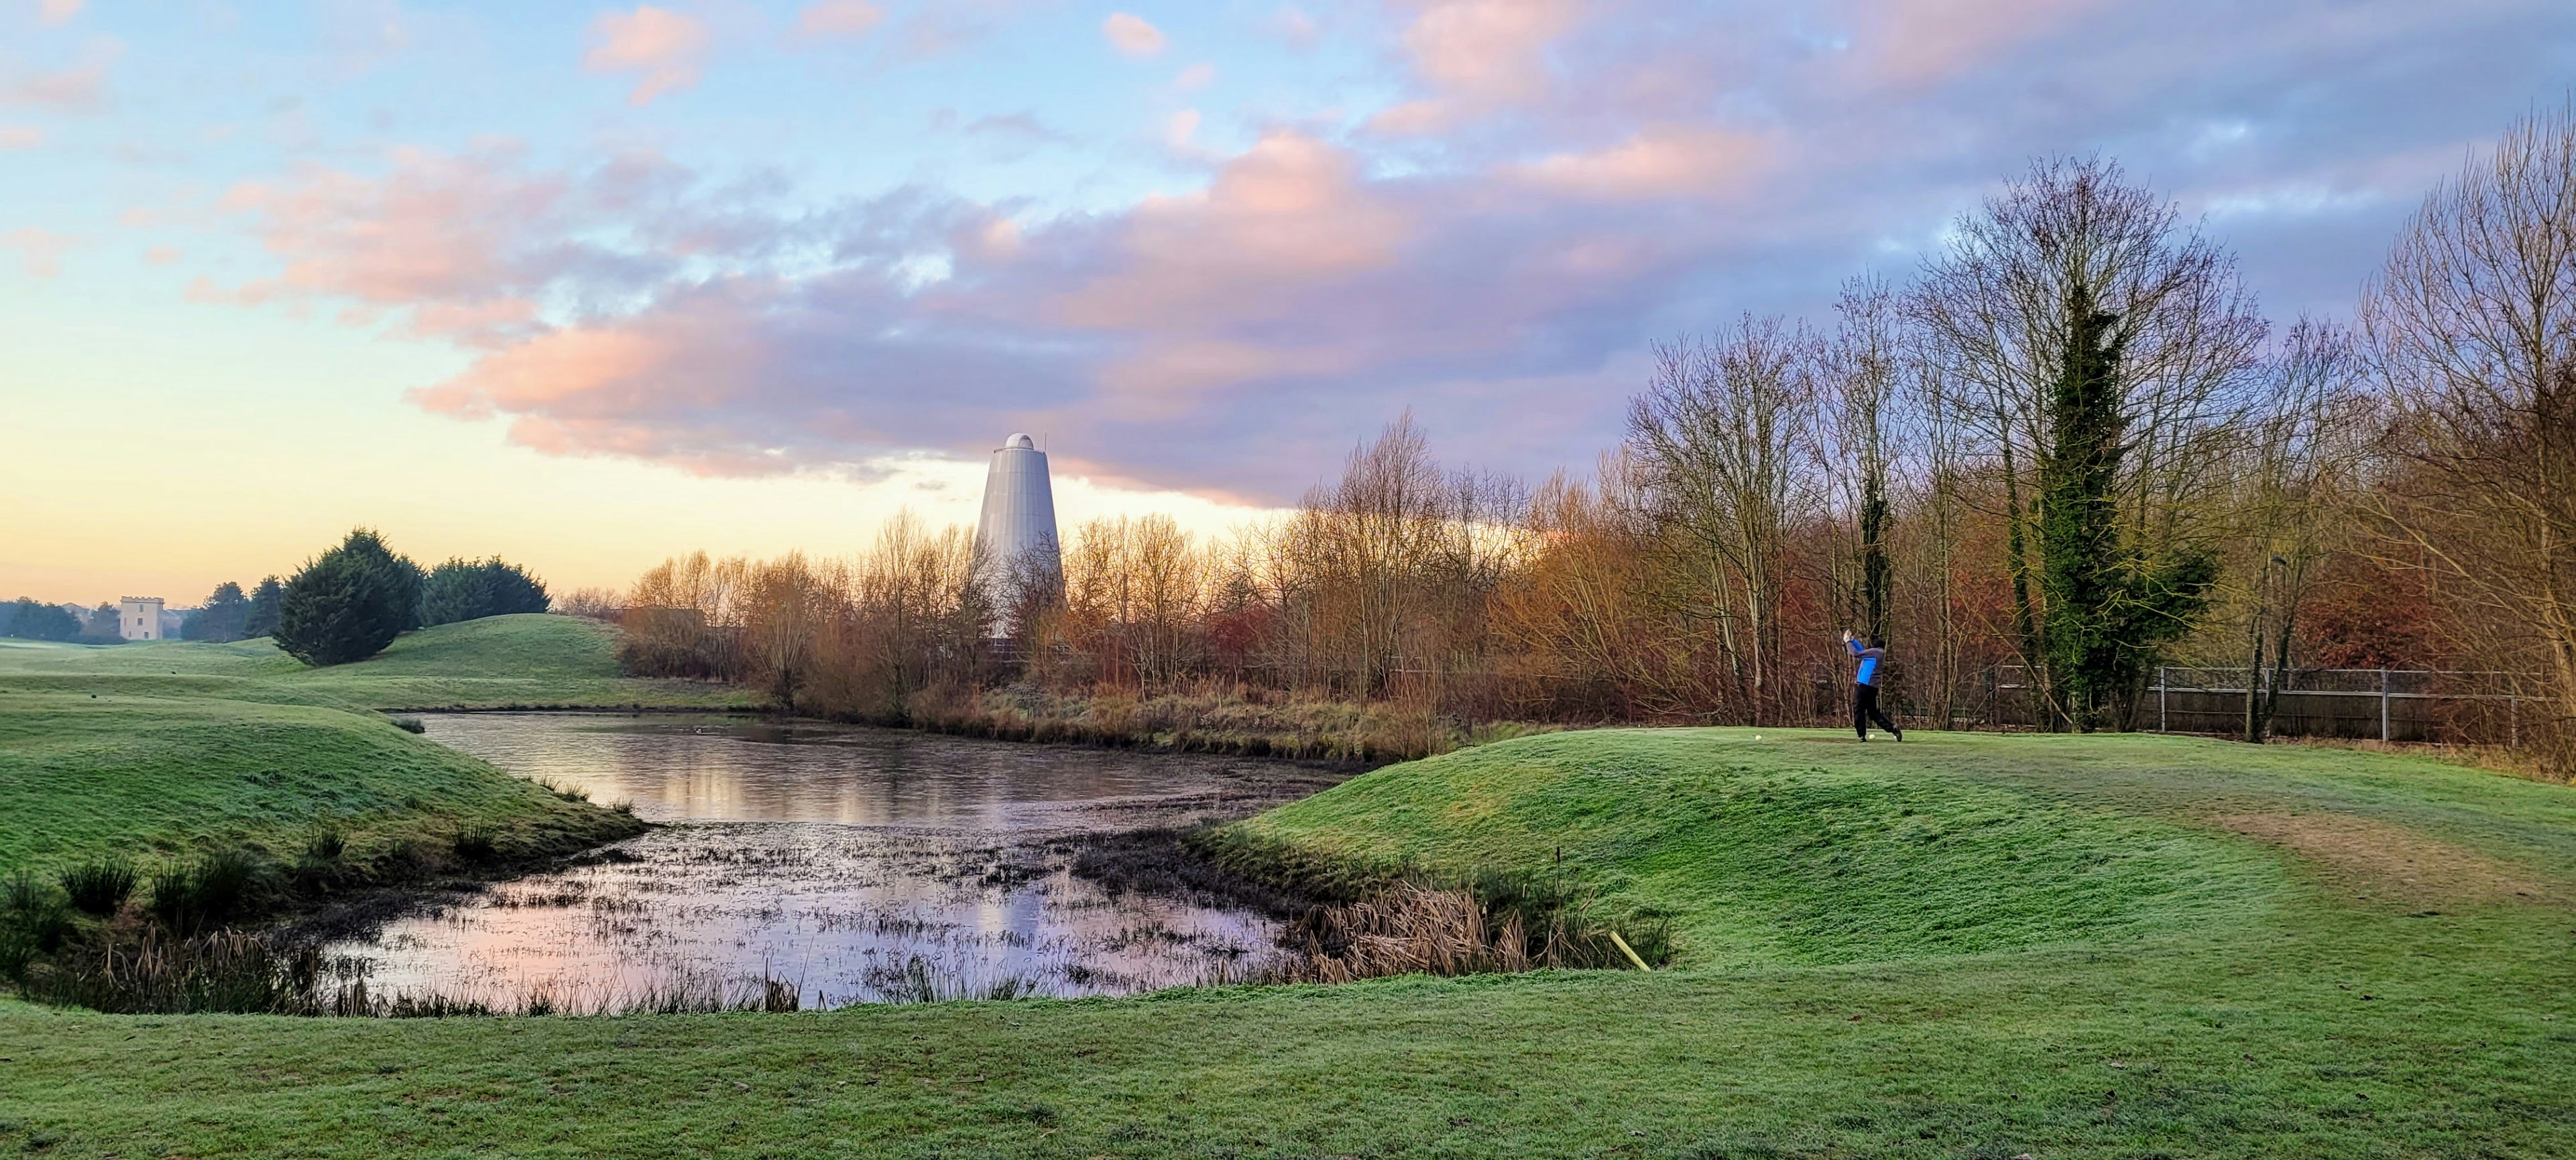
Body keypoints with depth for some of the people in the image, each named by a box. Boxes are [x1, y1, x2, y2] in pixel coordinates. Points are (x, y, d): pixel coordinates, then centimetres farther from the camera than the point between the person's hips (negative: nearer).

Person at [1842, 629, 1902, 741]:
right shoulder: (1877, 653, 15)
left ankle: (1862, 736, -1)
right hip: (1872, 686, 9)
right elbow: (1862, 651, 21)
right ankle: (1893, 728, 3)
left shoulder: (1875, 652, -11)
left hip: (1864, 685, -9)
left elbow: (1857, 654, -14)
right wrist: (1852, 640, 15)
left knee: (1859, 710, 0)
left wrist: (1848, 642, -1)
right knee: (1873, 712, 14)